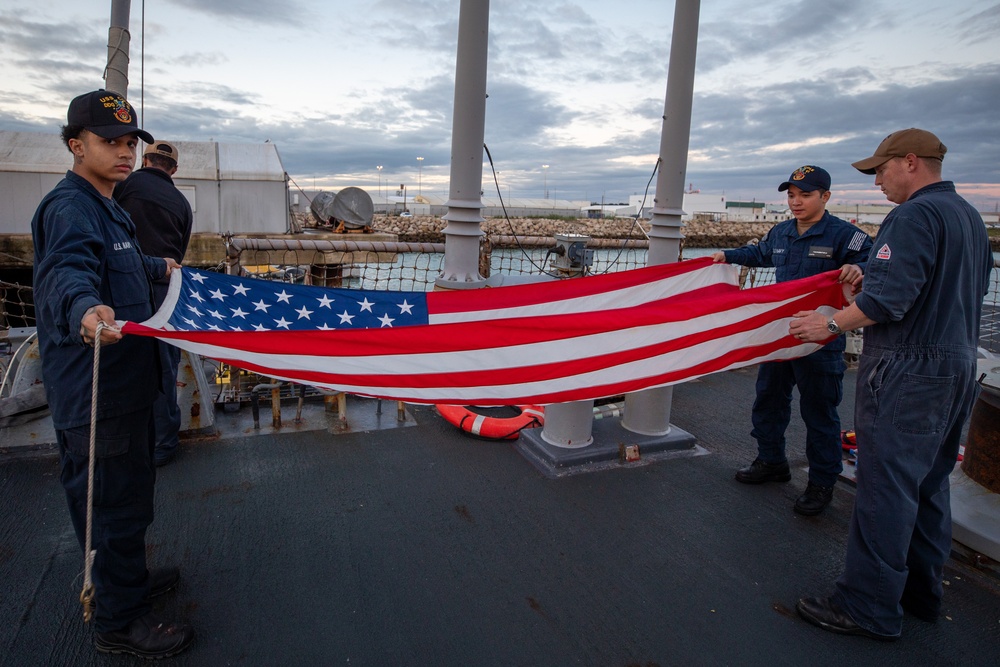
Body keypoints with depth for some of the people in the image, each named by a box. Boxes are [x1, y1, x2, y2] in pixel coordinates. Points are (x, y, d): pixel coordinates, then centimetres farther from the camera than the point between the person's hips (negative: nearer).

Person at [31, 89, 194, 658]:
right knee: (114, 499, 2)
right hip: (95, 391, -10)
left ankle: (129, 580, 43)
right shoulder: (70, 207, -18)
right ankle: (118, 623, 20)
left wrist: (158, 267, 50)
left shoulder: (107, 207, 15)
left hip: (125, 382, 11)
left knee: (130, 490, 23)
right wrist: (85, 308, -58)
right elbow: (69, 269, -38)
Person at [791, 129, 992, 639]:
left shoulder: (914, 216, -14)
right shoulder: (970, 216, 16)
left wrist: (831, 324, -13)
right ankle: (921, 592, 31)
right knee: (928, 484, 18)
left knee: (886, 486, -4)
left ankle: (869, 607, 6)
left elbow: (889, 297, -24)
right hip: (958, 366, 10)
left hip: (908, 371, -10)